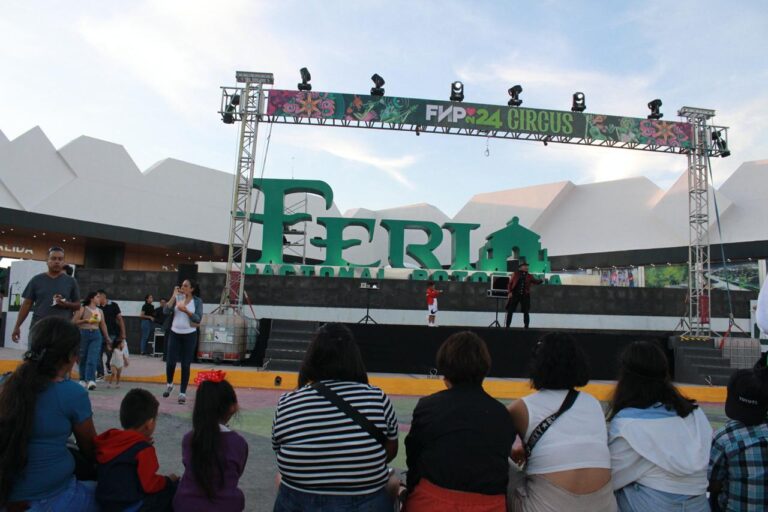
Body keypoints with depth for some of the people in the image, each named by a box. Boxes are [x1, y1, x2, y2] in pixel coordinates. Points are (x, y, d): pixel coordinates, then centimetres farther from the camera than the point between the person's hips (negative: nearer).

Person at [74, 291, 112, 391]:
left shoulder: (100, 311, 11)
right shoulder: (83, 309, -1)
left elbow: (103, 325, 16)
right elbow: (74, 321, -6)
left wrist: (107, 338, 17)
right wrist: (86, 320, -15)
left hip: (96, 335, 2)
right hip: (83, 334, -2)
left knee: (93, 358, -9)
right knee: (83, 358, 8)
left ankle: (91, 380, -16)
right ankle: (83, 380, 22)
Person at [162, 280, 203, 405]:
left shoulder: (197, 301, -4)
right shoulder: (177, 298, 2)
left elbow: (198, 319, -11)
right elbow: (166, 311, -11)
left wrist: (186, 311, -24)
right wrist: (174, 296, -13)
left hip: (189, 335, -2)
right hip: (175, 334, 2)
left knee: (185, 365, 1)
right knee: (170, 362, 0)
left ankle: (183, 393, 12)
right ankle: (169, 384, 30)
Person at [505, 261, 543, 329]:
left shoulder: (529, 276, 9)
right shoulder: (515, 274, 6)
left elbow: (536, 281, 2)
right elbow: (510, 283, 5)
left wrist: (541, 280, -17)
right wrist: (509, 292, -6)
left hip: (525, 296, 1)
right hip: (515, 295, -1)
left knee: (526, 312, 2)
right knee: (510, 311, 0)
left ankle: (526, 327, 10)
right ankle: (507, 326, 7)